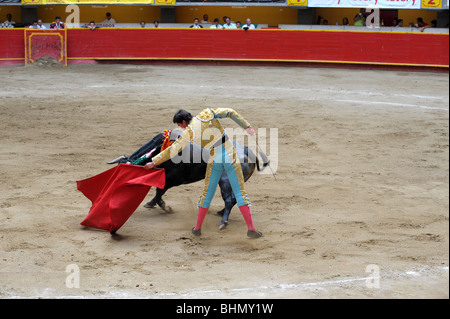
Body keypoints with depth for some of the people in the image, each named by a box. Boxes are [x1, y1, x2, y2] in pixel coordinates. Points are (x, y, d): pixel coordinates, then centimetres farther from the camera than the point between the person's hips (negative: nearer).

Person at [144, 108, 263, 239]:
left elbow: (172, 150, -2)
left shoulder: (188, 132, -6)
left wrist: (154, 162, 8)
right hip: (231, 157, 2)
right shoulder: (207, 113, 0)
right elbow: (230, 113, 2)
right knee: (240, 192, 2)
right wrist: (247, 126, 9)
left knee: (207, 194, 15)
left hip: (215, 161, -2)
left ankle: (198, 228, 24)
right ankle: (250, 228, -4)